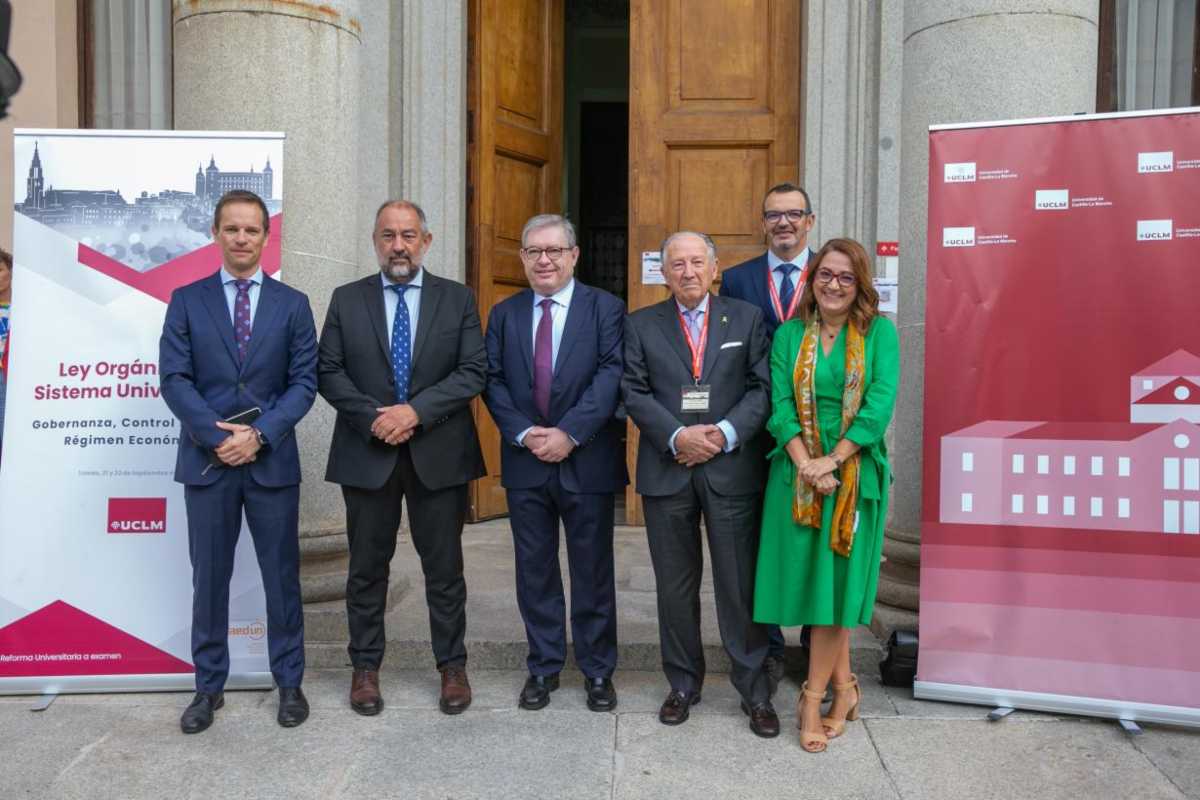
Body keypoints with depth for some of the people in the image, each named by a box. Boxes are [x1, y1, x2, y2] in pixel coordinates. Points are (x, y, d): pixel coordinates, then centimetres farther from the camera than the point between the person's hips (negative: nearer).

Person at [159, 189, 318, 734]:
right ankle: (209, 686, 22)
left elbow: (304, 381, 0)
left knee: (282, 575, 7)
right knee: (209, 577, 9)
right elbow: (173, 378, -1)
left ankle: (289, 683, 20)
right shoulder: (187, 300, 6)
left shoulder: (292, 304, 5)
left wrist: (259, 434, -12)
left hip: (272, 460, 0)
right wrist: (217, 436, -13)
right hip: (207, 459, 0)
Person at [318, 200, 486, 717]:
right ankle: (365, 667, 24)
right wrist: (372, 417, -13)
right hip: (367, 452, 1)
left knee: (444, 567, 8)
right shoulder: (347, 300, 6)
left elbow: (473, 371, -5)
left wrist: (416, 411, -16)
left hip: (439, 454, 0)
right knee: (367, 567, 10)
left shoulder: (458, 299, 3)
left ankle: (452, 666, 22)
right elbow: (329, 372, 1)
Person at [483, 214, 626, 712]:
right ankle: (543, 667, 25)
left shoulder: (606, 309, -1)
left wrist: (569, 433, -18)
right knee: (534, 571, 11)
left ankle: (597, 670, 22)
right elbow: (493, 381, 3)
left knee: (593, 572, 8)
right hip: (525, 464, 3)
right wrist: (524, 433, -12)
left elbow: (611, 375, -11)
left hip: (587, 461, -3)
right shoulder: (504, 314, 9)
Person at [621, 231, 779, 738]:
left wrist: (724, 434, -13)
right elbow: (634, 392, 0)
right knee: (675, 586, 10)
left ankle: (754, 691, 17)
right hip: (667, 470, 1)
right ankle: (683, 684, 25)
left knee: (740, 583, 3)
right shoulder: (641, 325, 8)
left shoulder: (747, 319, 7)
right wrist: (677, 436, -13)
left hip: (732, 468, -1)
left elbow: (761, 387, 1)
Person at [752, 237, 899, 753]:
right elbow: (780, 405, -2)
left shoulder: (880, 332, 1)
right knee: (809, 579, 7)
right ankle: (843, 687, 25)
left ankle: (813, 697, 13)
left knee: (835, 582, 1)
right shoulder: (788, 336, 6)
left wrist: (831, 460, -16)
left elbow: (880, 403, -9)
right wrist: (805, 464, -15)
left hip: (856, 474, -2)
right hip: (797, 473, 2)